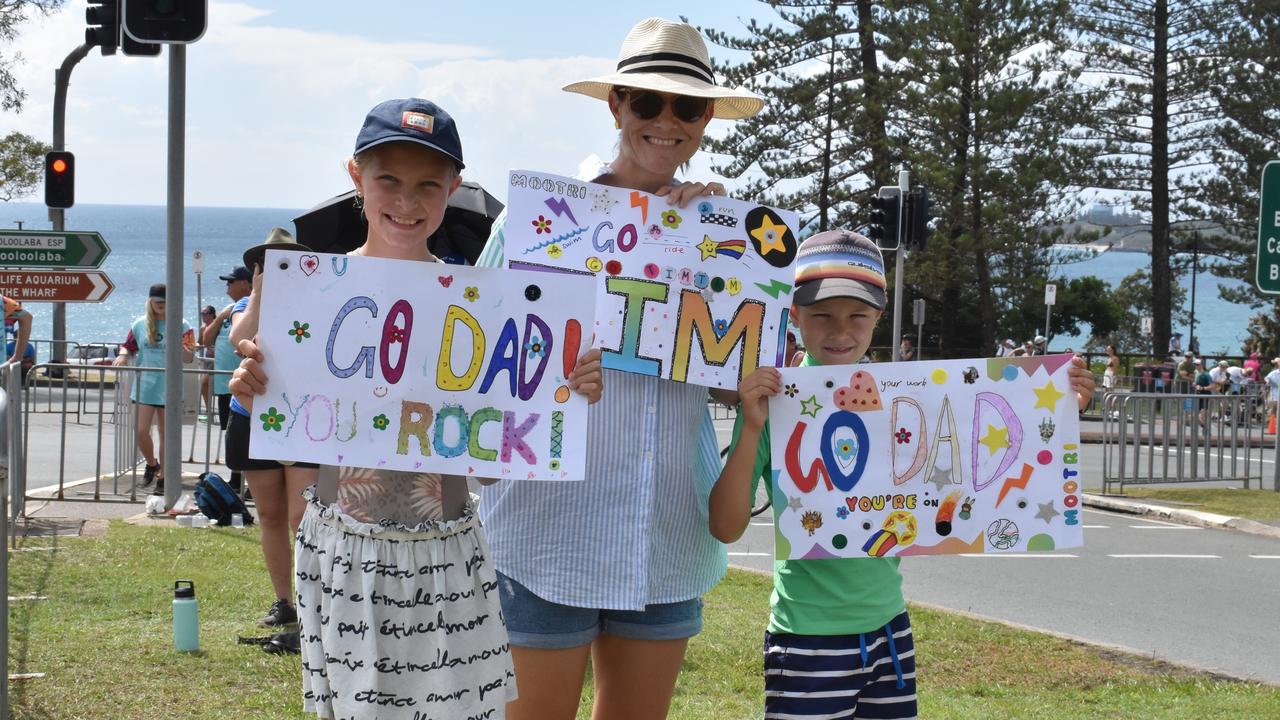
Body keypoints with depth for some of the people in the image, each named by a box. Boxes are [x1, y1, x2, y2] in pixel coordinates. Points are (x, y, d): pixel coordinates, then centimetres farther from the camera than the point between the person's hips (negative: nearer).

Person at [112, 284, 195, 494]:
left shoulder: (181, 326, -2)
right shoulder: (140, 324, 5)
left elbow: (189, 358, -5)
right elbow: (129, 346, 15)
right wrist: (123, 355, -7)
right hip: (144, 386, 2)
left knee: (166, 435, 5)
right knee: (141, 431, -3)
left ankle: (162, 479, 15)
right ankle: (151, 464, 25)